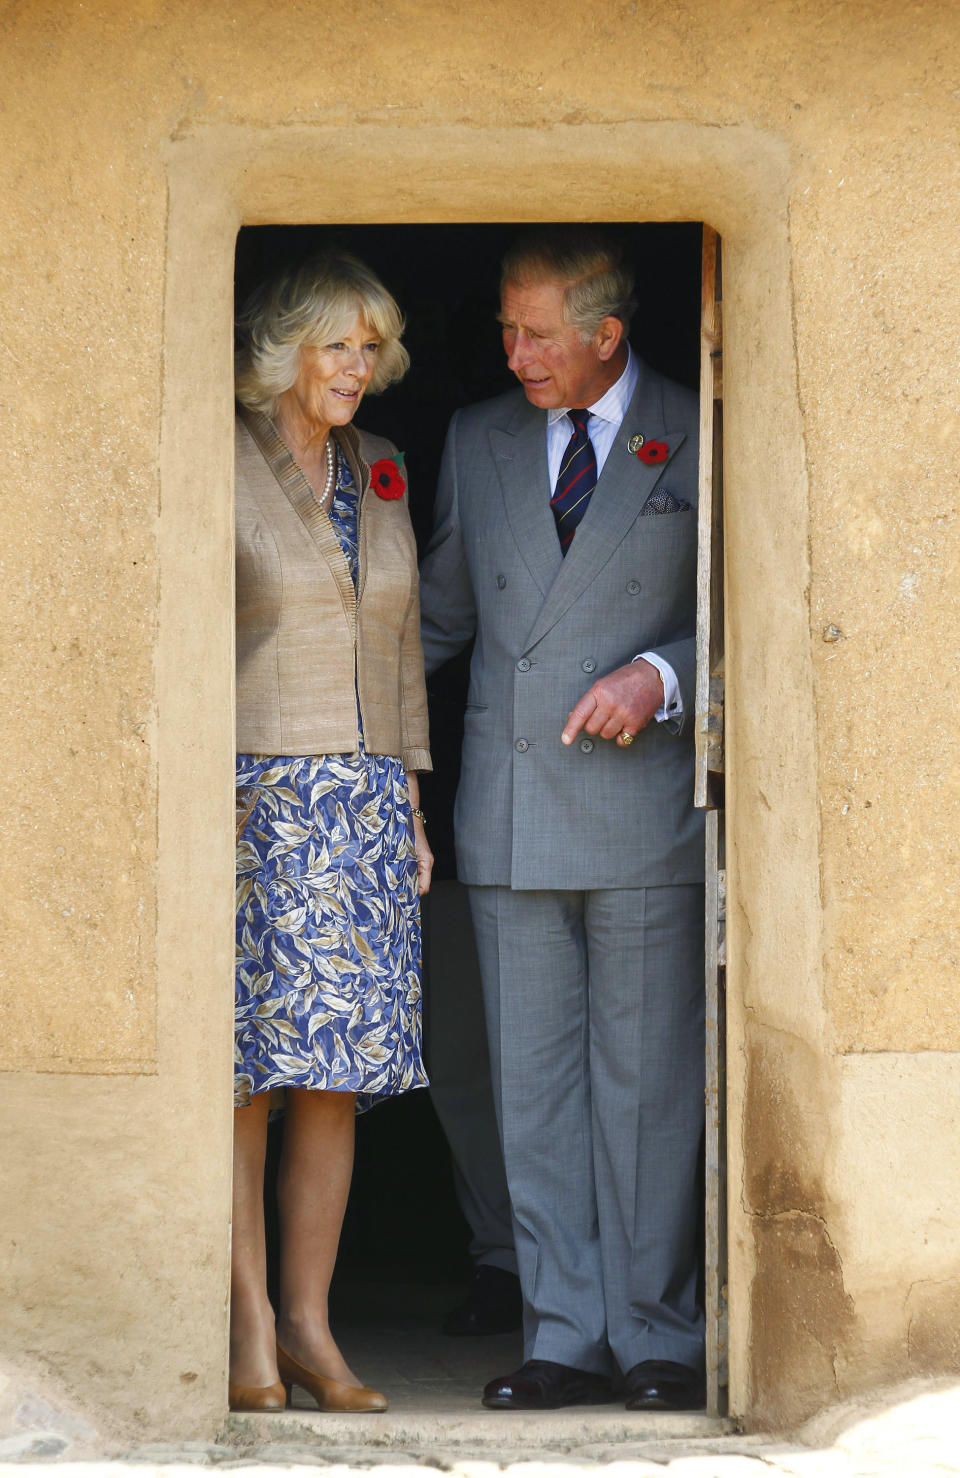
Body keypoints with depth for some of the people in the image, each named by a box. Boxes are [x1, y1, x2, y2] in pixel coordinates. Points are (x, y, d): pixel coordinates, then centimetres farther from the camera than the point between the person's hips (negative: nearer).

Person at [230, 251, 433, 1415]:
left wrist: (412, 805, 14)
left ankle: (311, 1328, 8)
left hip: (365, 801, 5)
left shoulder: (381, 474, 14)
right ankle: (250, 1326, 0)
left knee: (338, 1067, 3)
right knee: (246, 1066, -5)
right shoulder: (223, 467, -3)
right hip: (253, 794, -5)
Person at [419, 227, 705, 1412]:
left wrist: (661, 677, -12)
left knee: (646, 1080, 1)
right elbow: (441, 611, 19)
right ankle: (567, 1336, 8)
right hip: (509, 814, 4)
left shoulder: (699, 441, 1)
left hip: (643, 806, -4)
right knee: (532, 1083, 3)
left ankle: (655, 1335, 9)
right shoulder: (477, 440, 13)